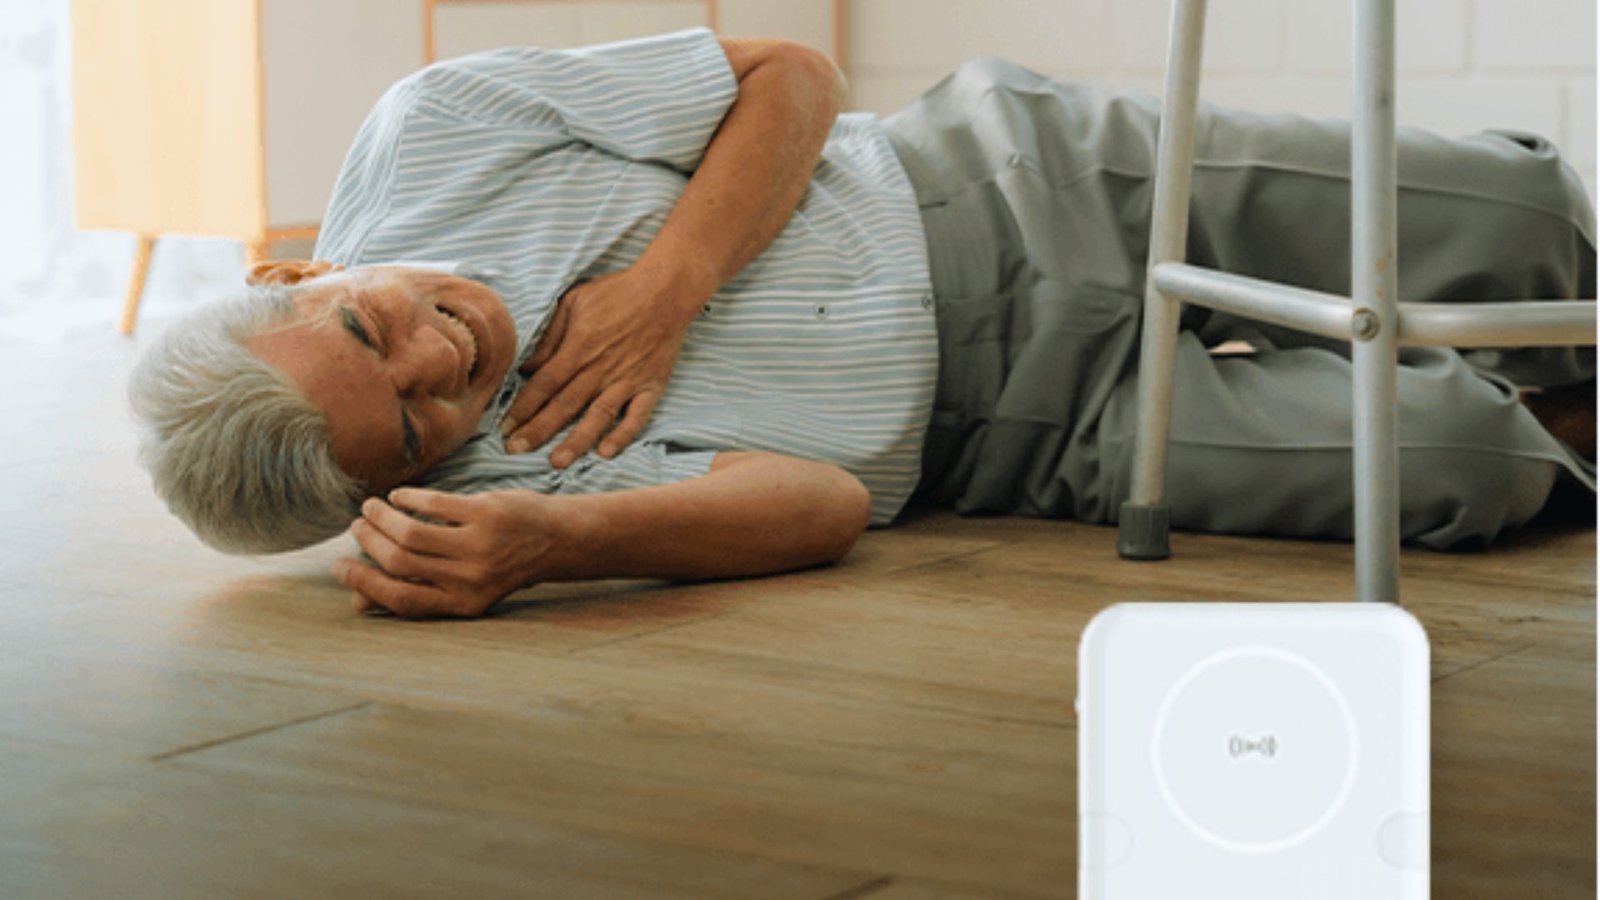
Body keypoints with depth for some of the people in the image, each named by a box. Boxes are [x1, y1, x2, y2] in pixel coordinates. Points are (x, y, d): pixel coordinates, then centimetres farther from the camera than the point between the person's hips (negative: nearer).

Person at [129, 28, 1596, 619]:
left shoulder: (438, 127, -19)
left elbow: (792, 74, -11)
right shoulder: (473, 477, -25)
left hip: (1011, 178, 3)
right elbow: (824, 505, -32)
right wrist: (545, 546, -48)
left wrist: (671, 281, -27)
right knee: (1461, 460, -14)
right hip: (1014, 422, -3)